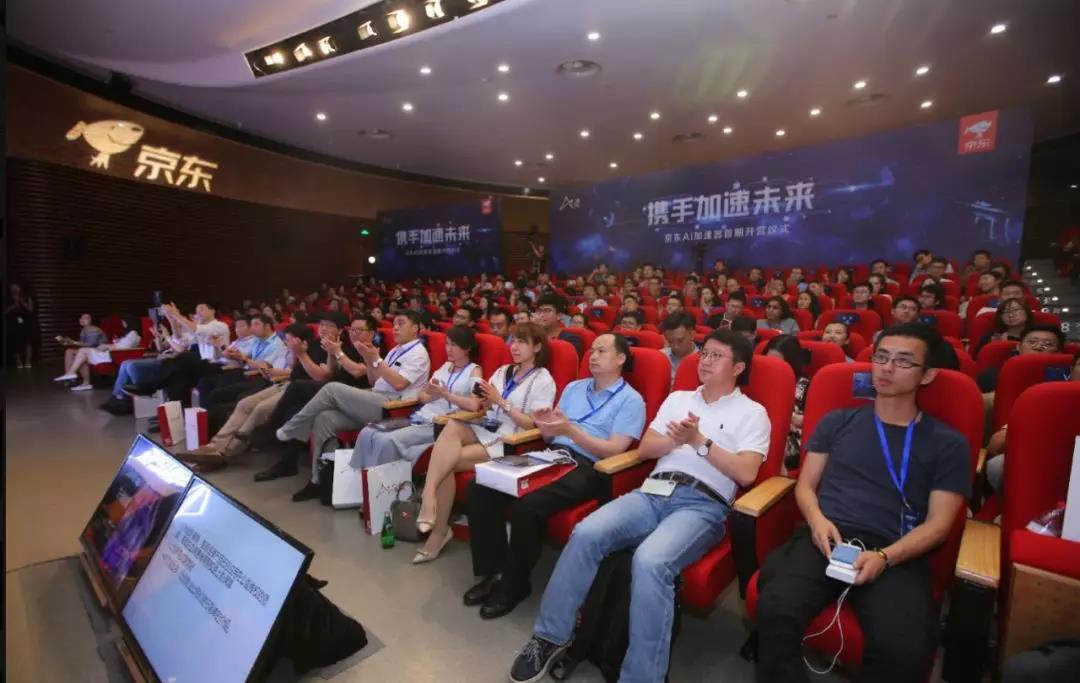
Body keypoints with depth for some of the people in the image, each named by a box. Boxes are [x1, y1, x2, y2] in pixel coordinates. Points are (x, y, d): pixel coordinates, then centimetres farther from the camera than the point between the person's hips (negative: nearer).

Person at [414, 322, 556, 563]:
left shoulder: (543, 381, -3)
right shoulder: (503, 371, 17)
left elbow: (532, 425, -11)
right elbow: (482, 408, 13)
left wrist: (501, 401, -15)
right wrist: (484, 398, -10)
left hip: (510, 440, -5)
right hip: (486, 429, 6)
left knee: (447, 462, -23)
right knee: (452, 426, -29)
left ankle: (439, 528, -10)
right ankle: (429, 495, -30)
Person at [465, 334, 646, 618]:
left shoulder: (631, 400, 1)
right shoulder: (573, 387, 20)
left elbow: (614, 450, -10)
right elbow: (552, 436, 17)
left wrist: (571, 430, -20)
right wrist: (546, 427, -8)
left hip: (586, 468, -6)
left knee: (527, 506, -31)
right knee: (480, 486, -13)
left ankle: (514, 584, -6)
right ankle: (493, 571, -1)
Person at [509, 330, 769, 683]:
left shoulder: (752, 413, 9)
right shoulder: (677, 398, 22)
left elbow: (746, 473, -5)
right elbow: (643, 450, 14)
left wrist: (700, 441, -11)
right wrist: (677, 439, -4)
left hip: (703, 504, -4)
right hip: (653, 492, 4)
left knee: (649, 561, -34)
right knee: (586, 533, -21)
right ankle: (550, 635, -5)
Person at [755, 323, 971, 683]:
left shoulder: (948, 444, 12)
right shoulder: (837, 421, 17)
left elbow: (938, 523, 4)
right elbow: (805, 485, 16)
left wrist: (885, 557, -14)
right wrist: (817, 520, -7)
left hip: (897, 554, 0)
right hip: (825, 540, 1)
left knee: (903, 649, -31)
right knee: (775, 611, -30)